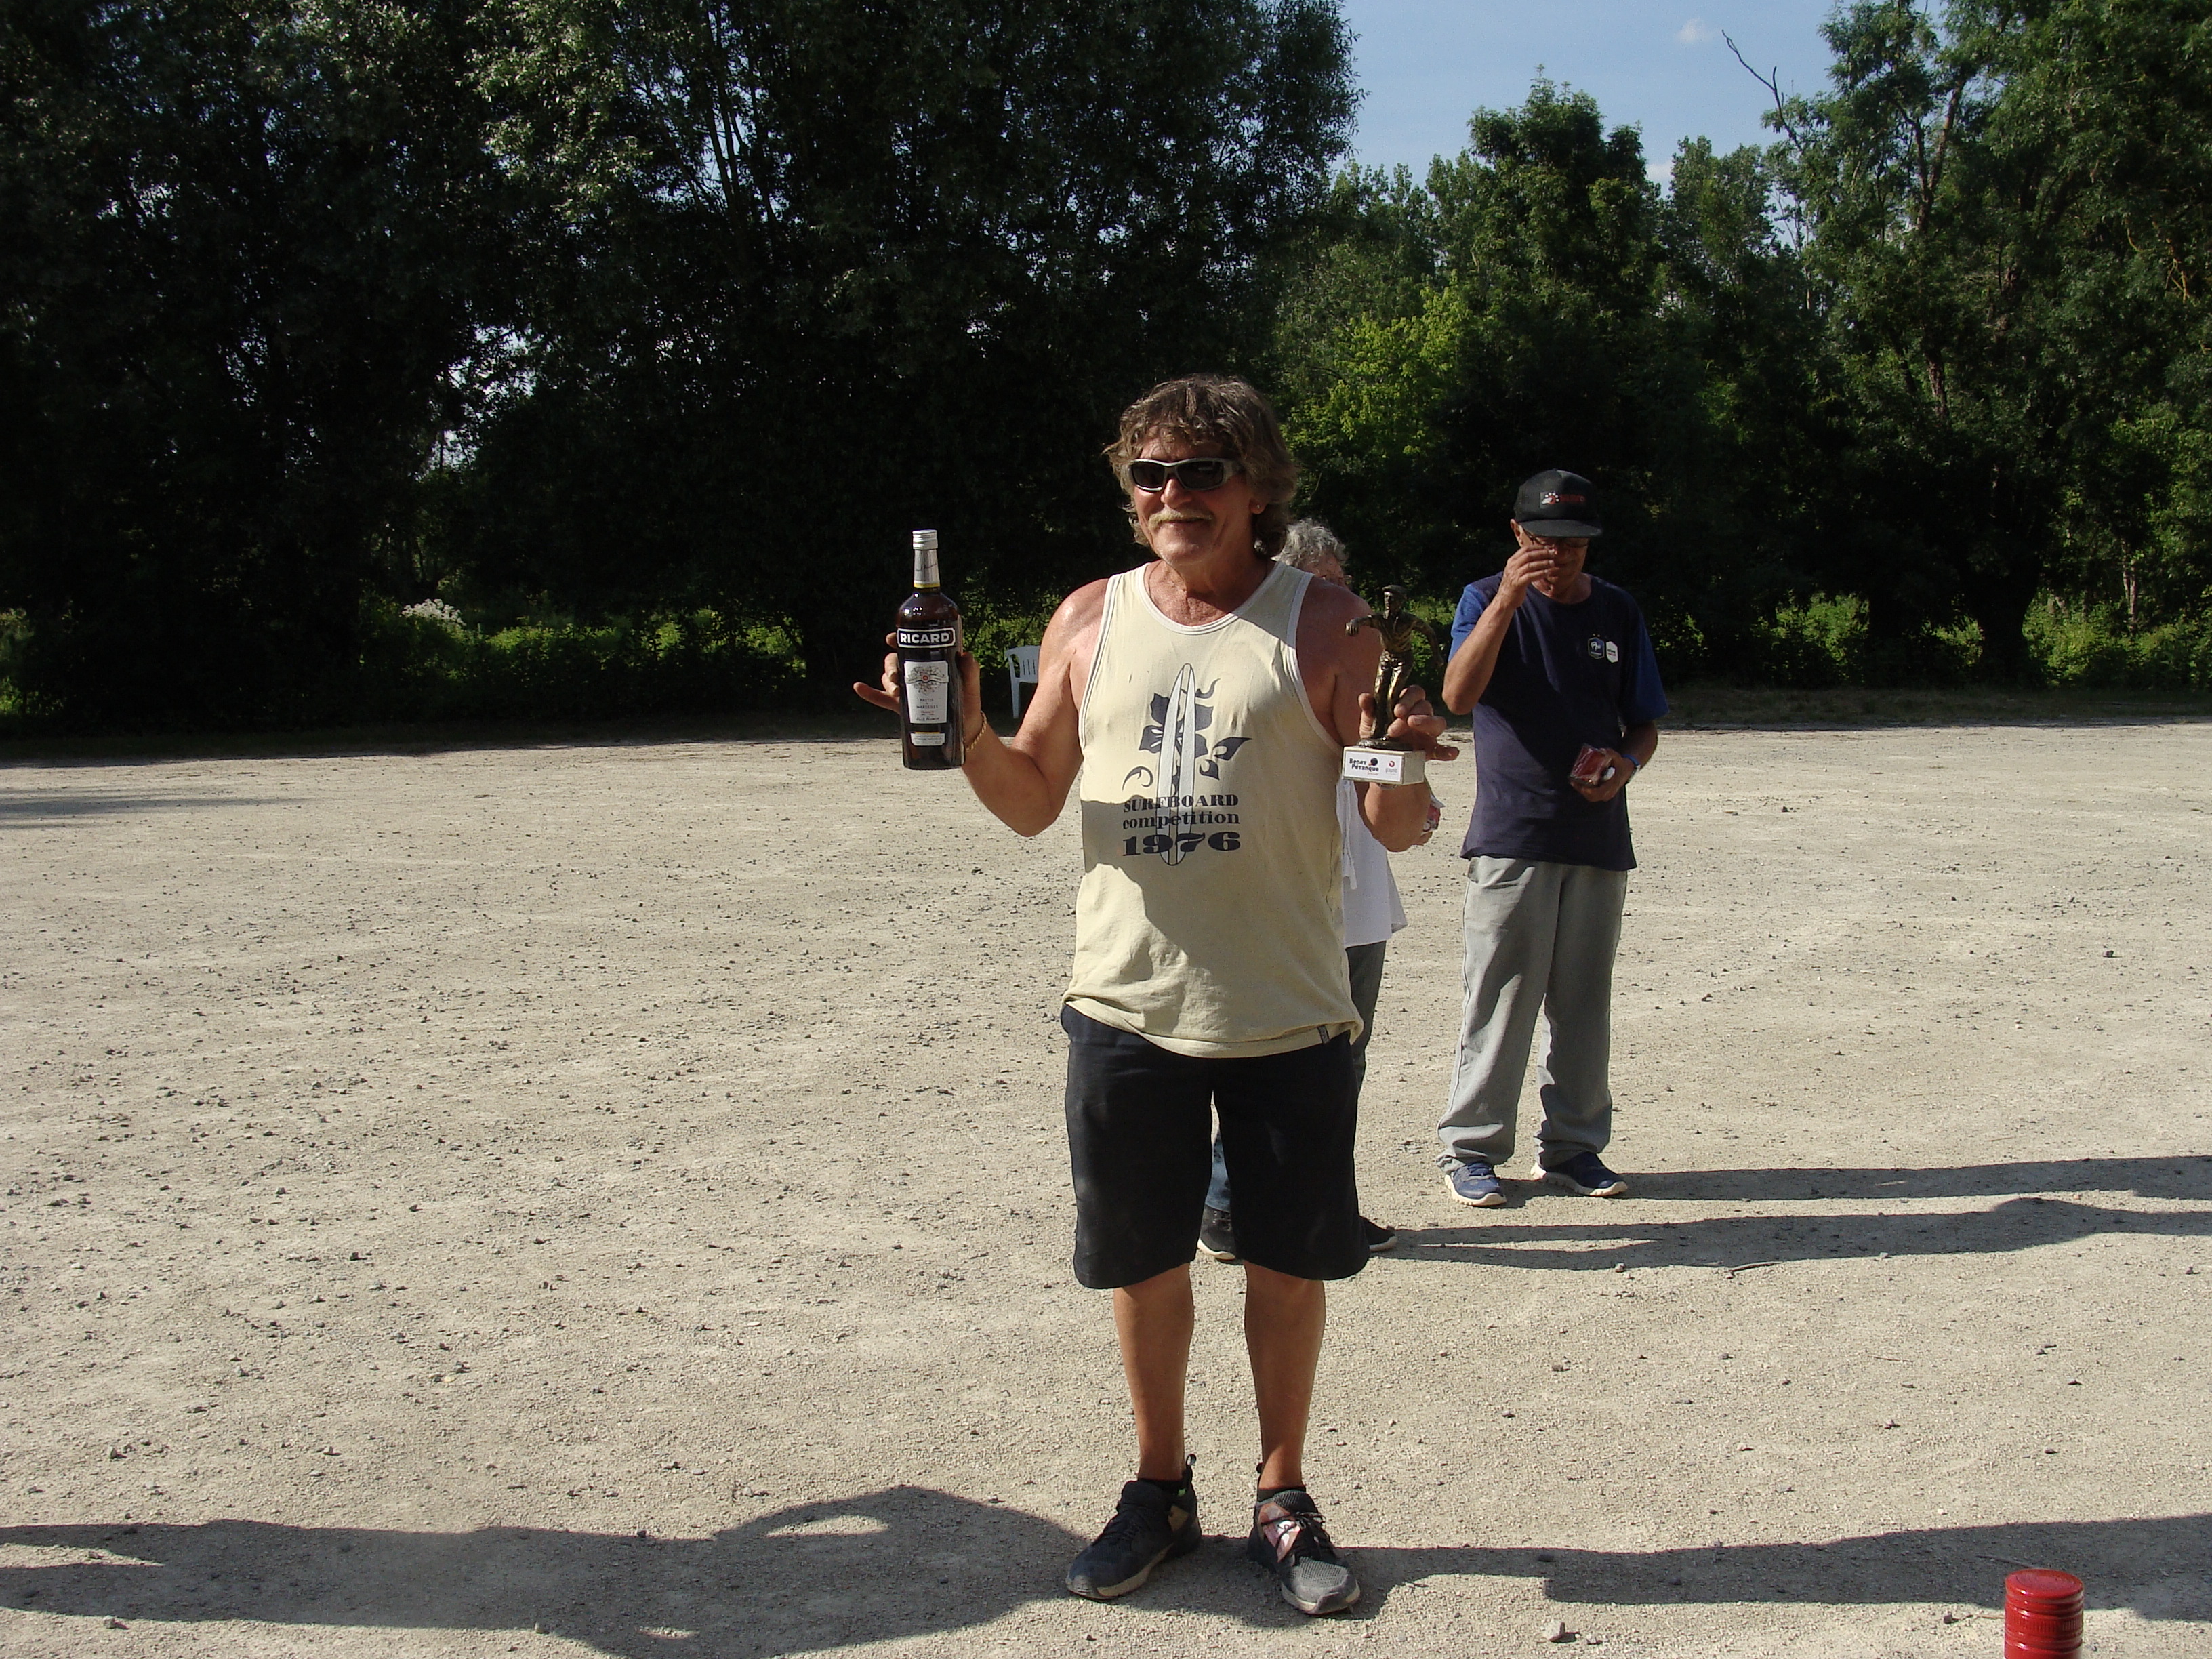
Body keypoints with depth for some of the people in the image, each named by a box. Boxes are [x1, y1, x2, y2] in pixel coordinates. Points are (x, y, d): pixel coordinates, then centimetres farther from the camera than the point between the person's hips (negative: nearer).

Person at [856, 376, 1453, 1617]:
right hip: (1127, 1005, 2)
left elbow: (1393, 828, -3)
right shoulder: (1091, 621, 6)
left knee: (1289, 1266, 9)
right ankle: (1161, 1492, 31)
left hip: (1288, 1013, -2)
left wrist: (1401, 768, -25)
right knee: (1145, 1265, 12)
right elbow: (1033, 803, 11)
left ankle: (1285, 1501, 28)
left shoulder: (1323, 624, -2)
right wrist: (968, 735, -7)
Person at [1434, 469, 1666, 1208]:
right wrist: (1506, 600, -29)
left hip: (1599, 837, 4)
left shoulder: (1617, 612, 11)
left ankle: (1573, 1145, 20)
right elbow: (1458, 695, -19)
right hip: (1511, 836, -4)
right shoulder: (1488, 600, 0)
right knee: (1499, 998, -4)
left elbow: (1645, 725, 16)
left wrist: (1628, 762, -7)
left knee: (1585, 1001, 10)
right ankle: (1470, 1148, 5)